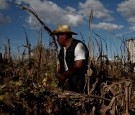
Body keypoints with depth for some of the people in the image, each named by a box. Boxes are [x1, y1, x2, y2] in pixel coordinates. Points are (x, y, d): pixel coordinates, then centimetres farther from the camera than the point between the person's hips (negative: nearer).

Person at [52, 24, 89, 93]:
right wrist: (60, 76, -1)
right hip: (65, 81, 6)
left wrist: (64, 75, -9)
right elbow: (59, 64, 18)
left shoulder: (78, 46, -8)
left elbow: (78, 65, -16)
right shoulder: (62, 49, 15)